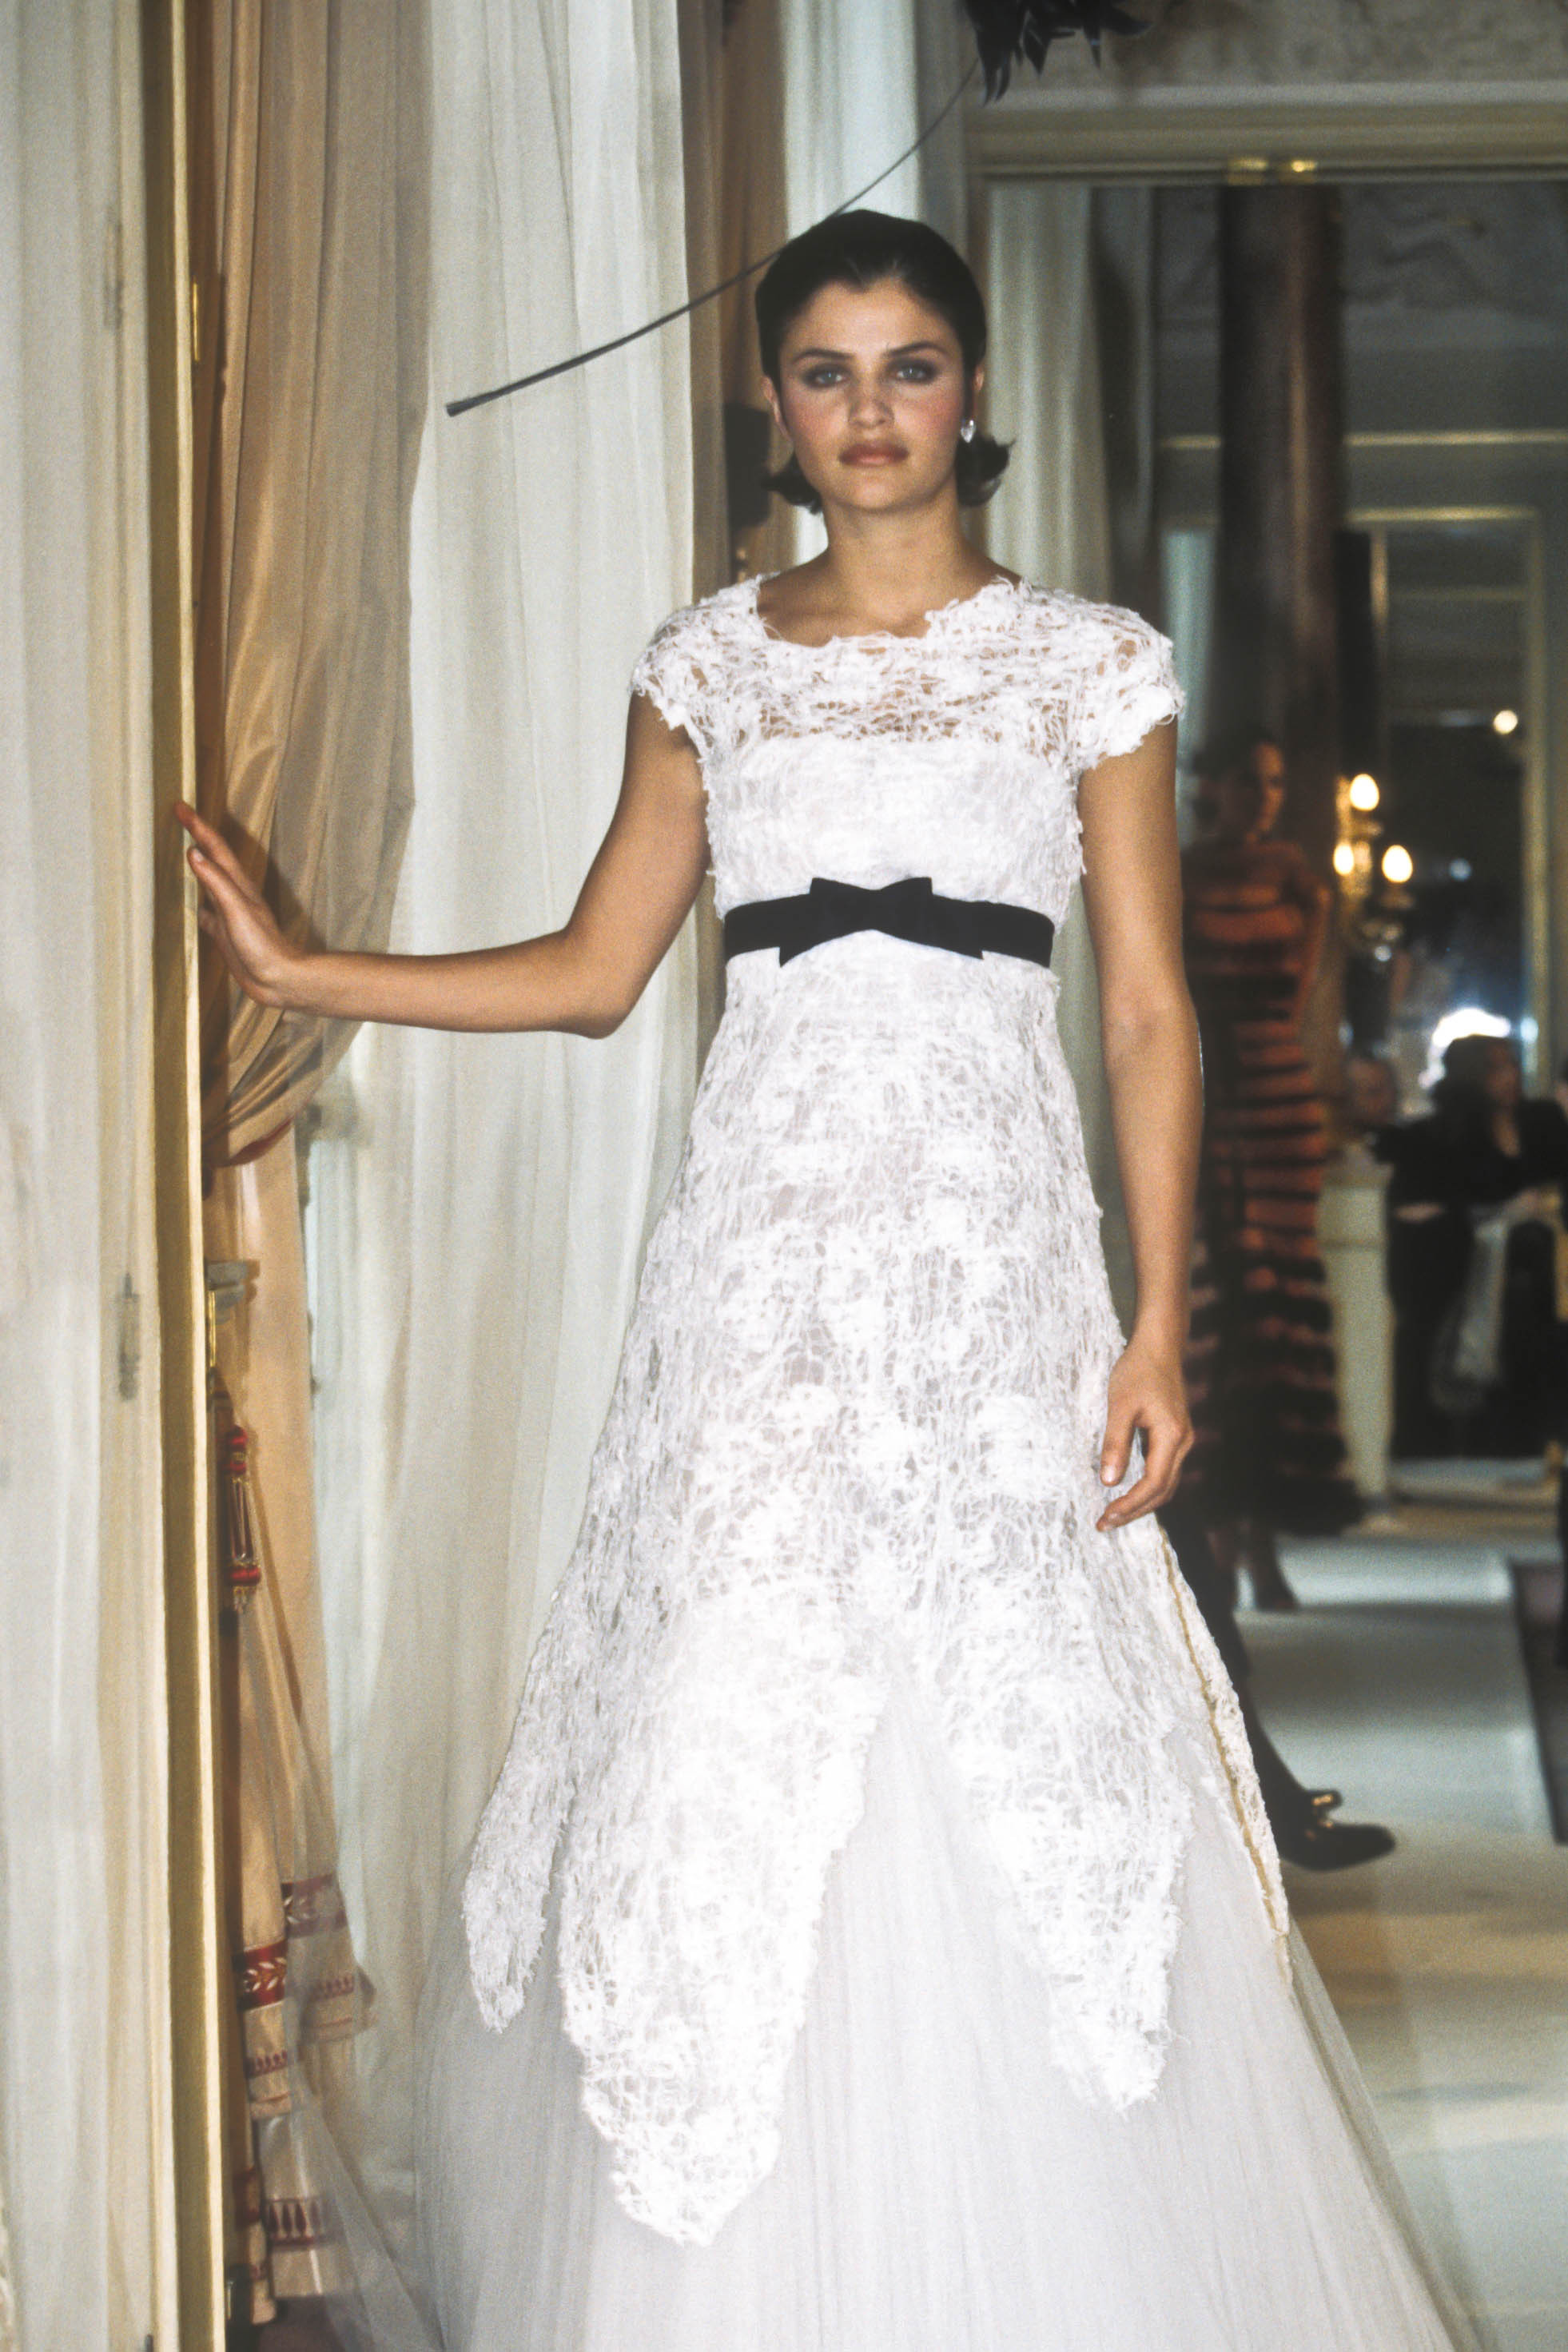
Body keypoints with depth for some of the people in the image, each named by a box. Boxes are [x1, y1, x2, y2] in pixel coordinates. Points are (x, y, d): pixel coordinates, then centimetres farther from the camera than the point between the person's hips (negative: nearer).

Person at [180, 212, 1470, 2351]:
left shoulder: (1092, 667, 6)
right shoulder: (711, 667, 13)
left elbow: (1151, 1015, 3)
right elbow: (595, 970, 16)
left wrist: (1160, 1326, -4)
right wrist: (298, 972, 10)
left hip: (991, 1249, -2)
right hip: (768, 1241, 2)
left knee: (1007, 1744, -6)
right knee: (730, 1734, -3)